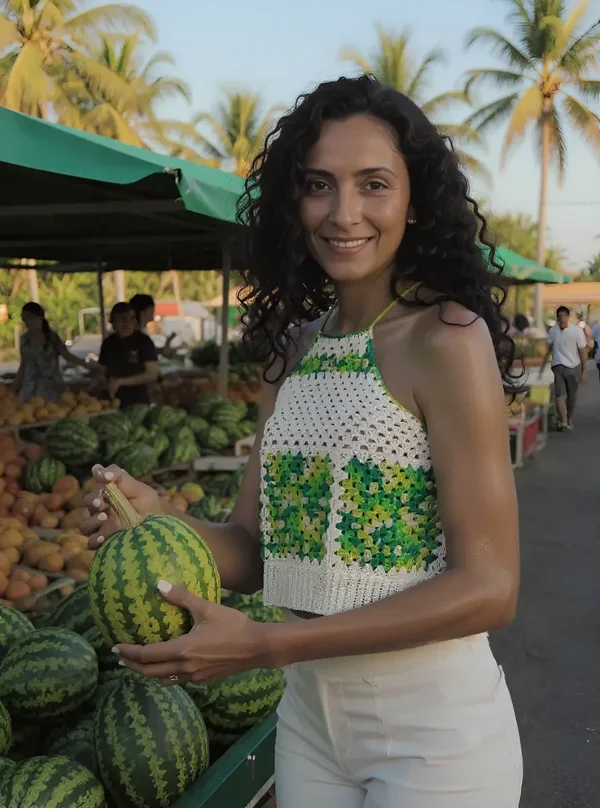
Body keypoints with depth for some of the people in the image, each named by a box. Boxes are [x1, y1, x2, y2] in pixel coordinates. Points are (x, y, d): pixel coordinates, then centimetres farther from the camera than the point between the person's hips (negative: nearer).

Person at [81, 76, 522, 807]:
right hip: (307, 714, 5)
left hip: (433, 726, -5)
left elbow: (489, 587, -19)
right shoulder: (293, 349, 2)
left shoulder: (446, 337, -16)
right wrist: (160, 522, -18)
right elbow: (253, 550, 3)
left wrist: (263, 645, -22)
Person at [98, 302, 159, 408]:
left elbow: (152, 375, -11)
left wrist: (121, 381, -14)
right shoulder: (108, 343, 6)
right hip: (114, 403, 3)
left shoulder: (143, 341, -6)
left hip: (138, 404, -3)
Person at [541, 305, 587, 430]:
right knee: (560, 395, -12)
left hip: (573, 367, -1)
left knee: (572, 397, 9)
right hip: (558, 367, 2)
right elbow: (549, 349, 14)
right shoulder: (553, 331, 0)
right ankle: (564, 422, -15)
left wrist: (584, 371, -5)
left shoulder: (577, 331, -9)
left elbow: (583, 352, -5)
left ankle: (569, 419, 29)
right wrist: (543, 366, 16)